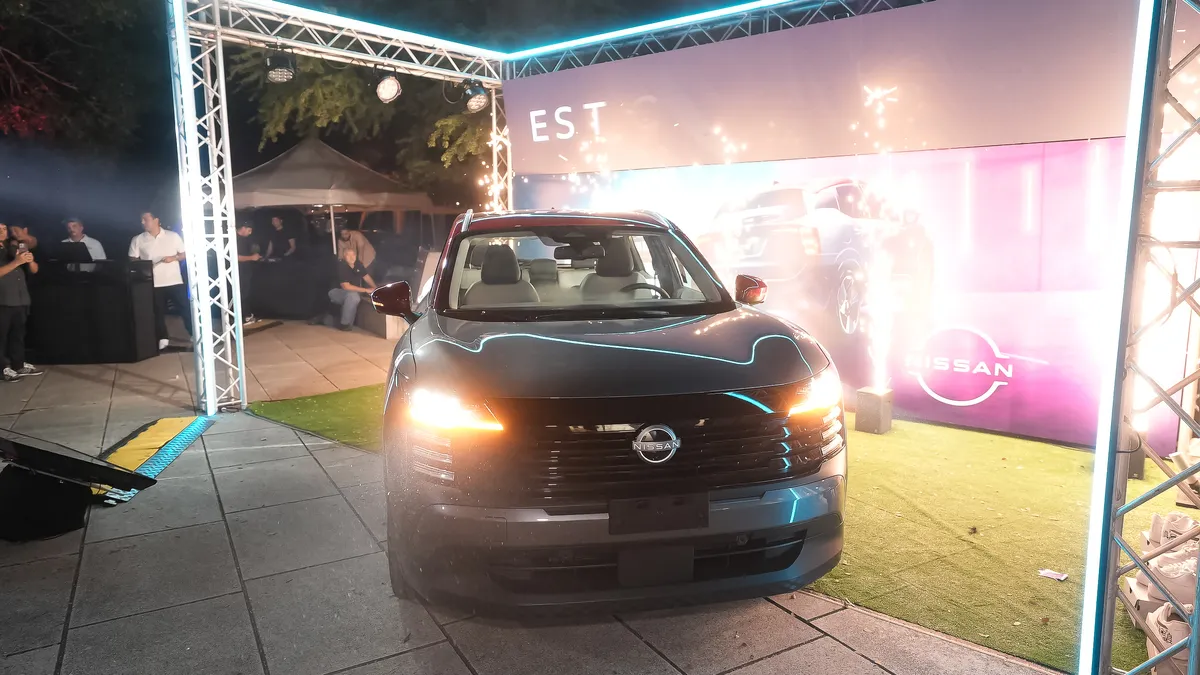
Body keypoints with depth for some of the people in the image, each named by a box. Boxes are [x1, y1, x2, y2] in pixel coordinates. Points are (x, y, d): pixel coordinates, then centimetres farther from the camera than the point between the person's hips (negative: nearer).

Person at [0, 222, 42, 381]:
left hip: (21, 300, 5)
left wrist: (30, 260, -9)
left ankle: (19, 365, 15)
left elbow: (34, 270, 12)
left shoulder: (15, 248, 14)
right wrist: (16, 262, -26)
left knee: (18, 334, 9)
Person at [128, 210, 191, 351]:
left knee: (185, 309, -1)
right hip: (153, 283, 1)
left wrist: (173, 258, -12)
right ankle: (163, 339, 17)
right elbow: (133, 260, 6)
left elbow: (184, 254, 7)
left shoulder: (173, 236, 3)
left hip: (174, 281, -1)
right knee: (158, 312, 7)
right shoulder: (138, 240, 5)